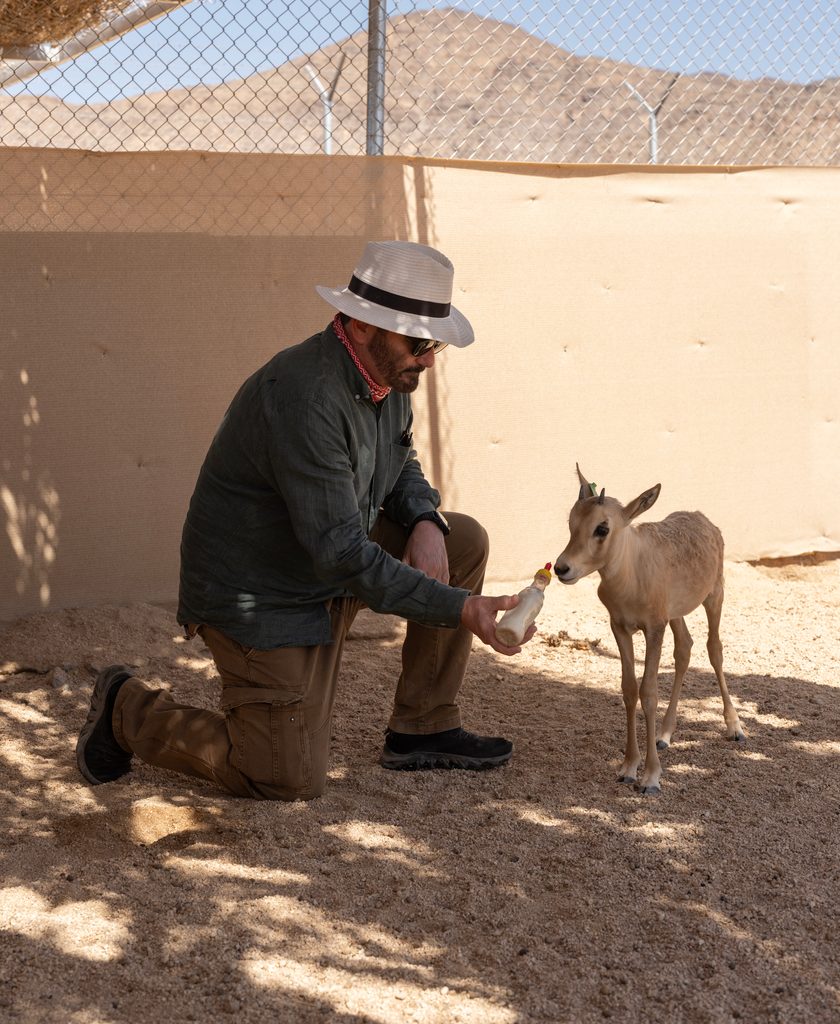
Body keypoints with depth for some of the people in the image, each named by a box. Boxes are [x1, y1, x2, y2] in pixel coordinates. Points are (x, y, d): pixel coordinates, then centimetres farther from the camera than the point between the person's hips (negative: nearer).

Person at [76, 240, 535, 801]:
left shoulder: (387, 375, -1)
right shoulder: (304, 398, -31)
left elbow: (402, 468, 16)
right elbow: (341, 554, -33)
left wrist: (426, 522, -8)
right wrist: (461, 609, -33)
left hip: (330, 561, 9)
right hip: (261, 599, -9)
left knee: (464, 540, 0)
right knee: (293, 779, -10)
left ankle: (423, 729, 9)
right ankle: (129, 708, 10)